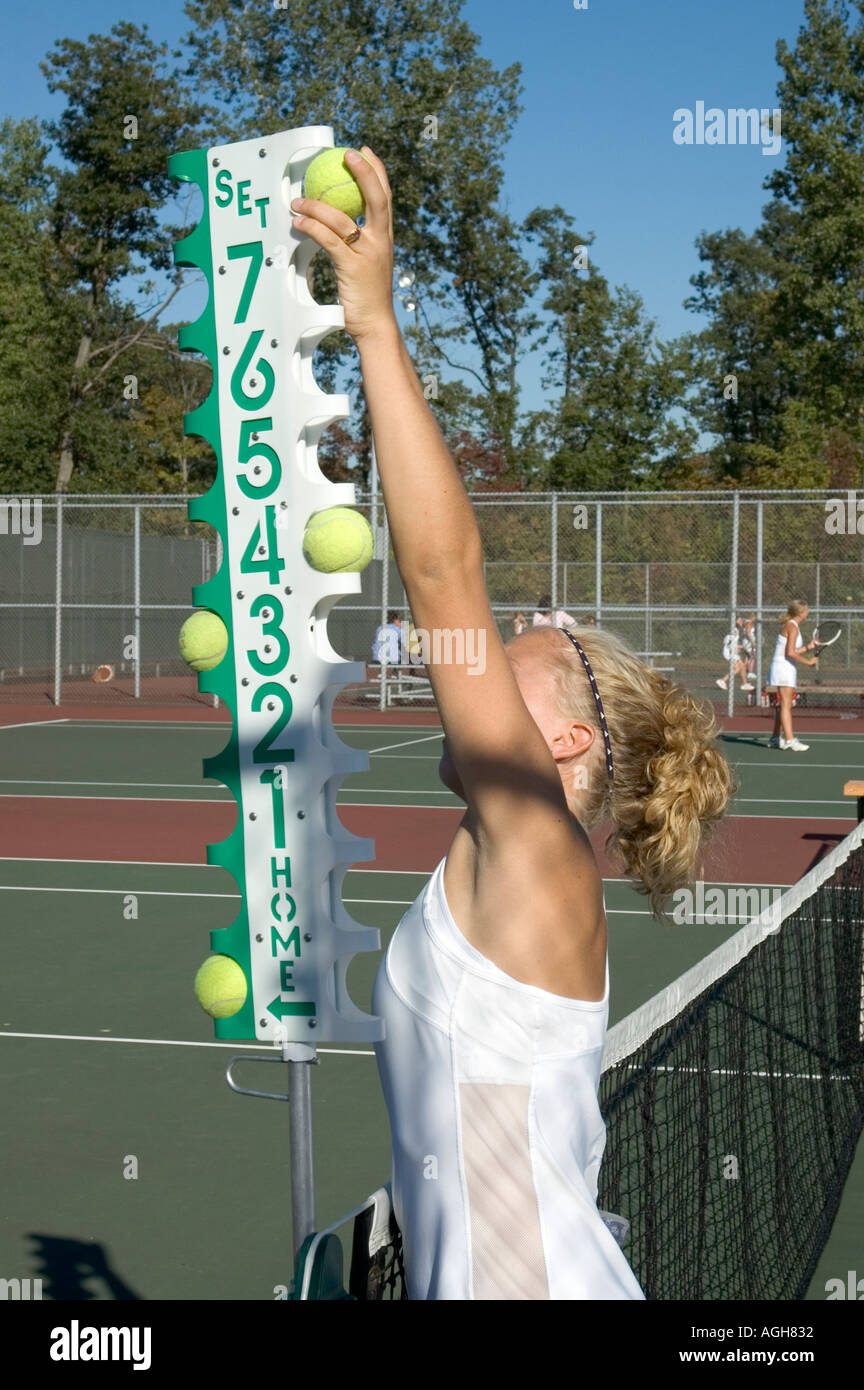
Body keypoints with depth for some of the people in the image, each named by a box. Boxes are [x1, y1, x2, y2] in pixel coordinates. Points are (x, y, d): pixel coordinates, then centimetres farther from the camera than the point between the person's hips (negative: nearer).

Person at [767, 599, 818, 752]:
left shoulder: (790, 625, 15)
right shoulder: (793, 627, -14)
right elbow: (790, 653, -21)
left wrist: (807, 648, 14)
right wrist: (808, 661, -16)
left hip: (787, 669, 10)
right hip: (783, 668, -10)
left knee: (783, 705, 15)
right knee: (786, 705, -12)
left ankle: (776, 738, 21)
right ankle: (789, 740, -16)